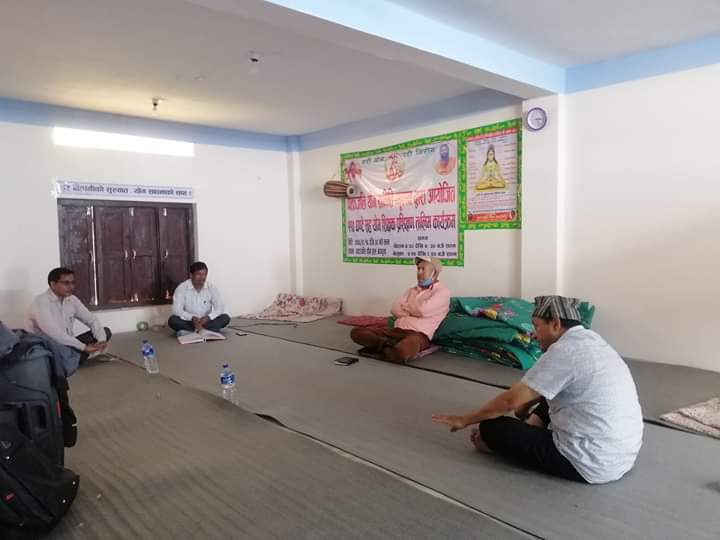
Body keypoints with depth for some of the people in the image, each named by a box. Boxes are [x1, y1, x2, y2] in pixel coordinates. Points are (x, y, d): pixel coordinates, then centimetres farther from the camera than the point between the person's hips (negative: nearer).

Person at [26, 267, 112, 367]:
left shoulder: (72, 300, 3)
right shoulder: (41, 302, -19)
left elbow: (92, 320, 3)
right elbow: (54, 333, -31)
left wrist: (102, 340, -17)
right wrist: (84, 347, -32)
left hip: (67, 345, 8)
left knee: (106, 331, -2)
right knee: (67, 352, -40)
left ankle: (72, 361, -10)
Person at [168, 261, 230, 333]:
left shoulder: (212, 288, -3)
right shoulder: (182, 288, -9)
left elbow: (220, 308, -9)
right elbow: (176, 310, -18)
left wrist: (208, 317, -29)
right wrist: (192, 318, -34)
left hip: (206, 321, 2)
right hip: (189, 321, -2)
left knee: (225, 318, -22)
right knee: (173, 320, -30)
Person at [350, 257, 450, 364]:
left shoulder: (442, 291, 2)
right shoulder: (412, 290, 24)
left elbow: (422, 310, -14)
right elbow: (395, 308, 12)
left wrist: (405, 305, 6)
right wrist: (414, 311, -6)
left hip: (418, 335, -7)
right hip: (397, 330, 7)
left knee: (401, 352, -44)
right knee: (357, 332, -10)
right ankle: (391, 346, -22)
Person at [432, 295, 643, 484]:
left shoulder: (564, 350, -18)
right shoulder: (590, 340, 8)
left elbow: (511, 400, -14)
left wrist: (464, 420, -3)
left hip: (591, 463, -9)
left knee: (491, 427, -2)